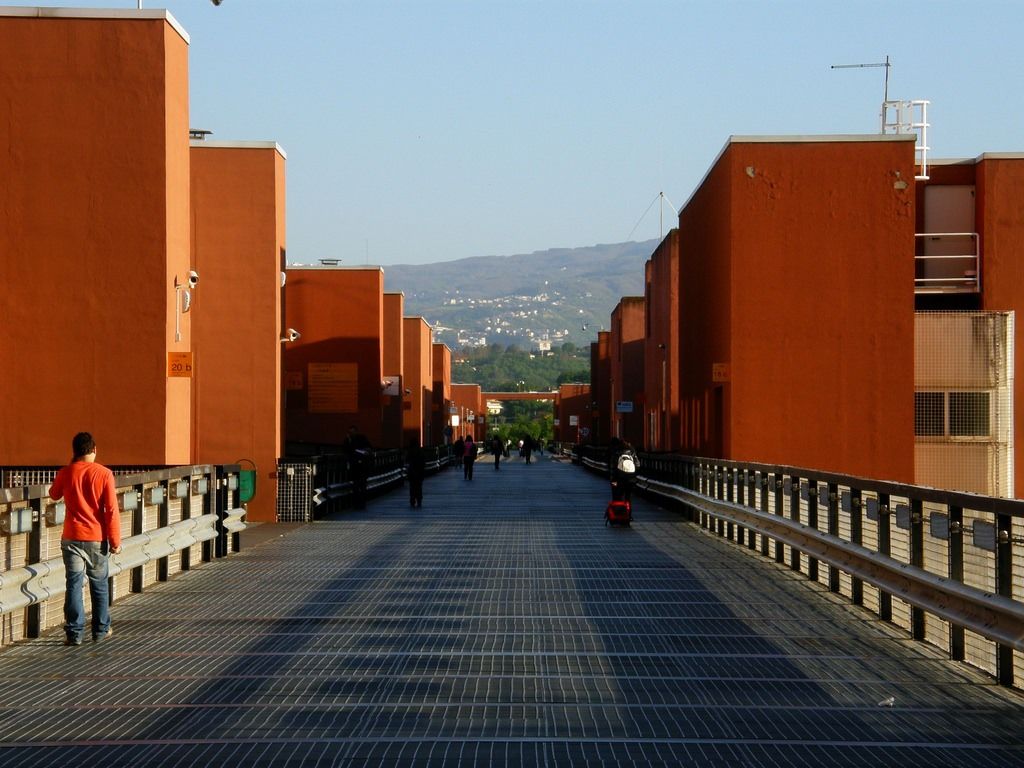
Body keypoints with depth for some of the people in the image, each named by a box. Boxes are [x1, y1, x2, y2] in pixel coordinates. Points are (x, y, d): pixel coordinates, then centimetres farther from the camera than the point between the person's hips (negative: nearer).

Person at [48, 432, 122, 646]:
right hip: (97, 538, -1)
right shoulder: (104, 474, -9)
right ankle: (101, 630, 19)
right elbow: (112, 510, -10)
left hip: (72, 538, 1)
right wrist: (115, 540, -3)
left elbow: (54, 494, 19)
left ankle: (74, 633, -1)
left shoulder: (65, 473, -3)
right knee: (99, 584, 13)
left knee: (74, 584, 2)